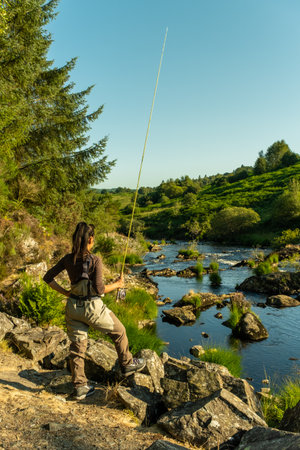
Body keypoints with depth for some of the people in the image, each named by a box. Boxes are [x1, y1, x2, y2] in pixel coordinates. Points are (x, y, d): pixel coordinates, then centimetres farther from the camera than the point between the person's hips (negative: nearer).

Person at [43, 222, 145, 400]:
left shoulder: (68, 259, -2)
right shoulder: (95, 260, -19)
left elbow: (48, 277, 3)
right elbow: (99, 289, -21)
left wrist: (65, 292, 8)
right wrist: (117, 285, -5)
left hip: (73, 307, 6)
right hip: (92, 307, -5)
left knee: (77, 345, 15)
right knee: (118, 331, 19)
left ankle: (80, 387, 23)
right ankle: (127, 364, 35)